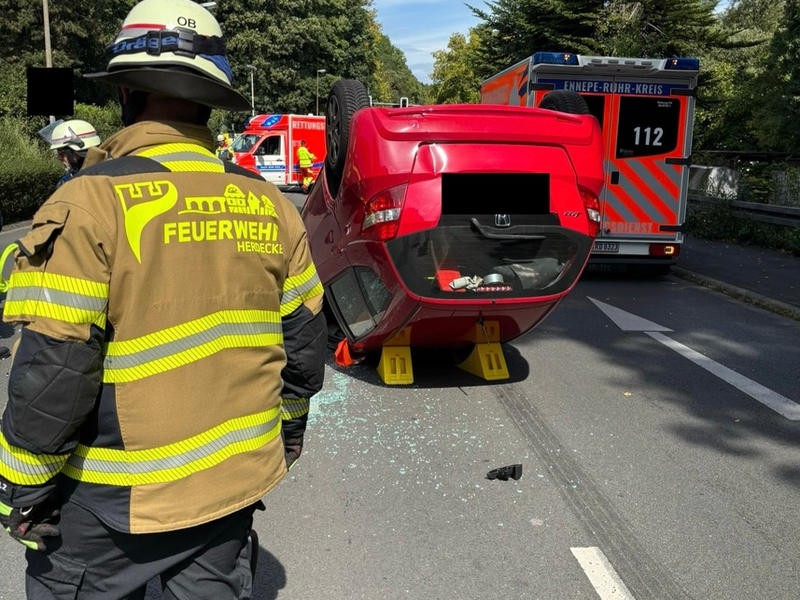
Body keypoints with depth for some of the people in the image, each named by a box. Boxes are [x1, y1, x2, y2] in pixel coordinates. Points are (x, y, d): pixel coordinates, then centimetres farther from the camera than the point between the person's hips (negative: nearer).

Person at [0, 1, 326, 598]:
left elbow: (53, 369, -19)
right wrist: (287, 428, 19)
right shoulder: (270, 203, -2)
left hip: (114, 501, -4)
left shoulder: (92, 201, -18)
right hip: (237, 480, 5)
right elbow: (304, 340, 4)